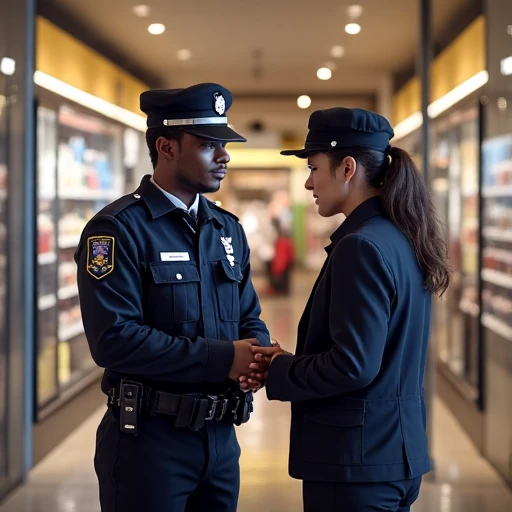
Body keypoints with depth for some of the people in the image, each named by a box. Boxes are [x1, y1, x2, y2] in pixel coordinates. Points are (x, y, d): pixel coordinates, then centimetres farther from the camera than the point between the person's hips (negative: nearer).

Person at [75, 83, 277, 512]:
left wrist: (258, 355, -11)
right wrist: (221, 359, -21)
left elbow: (250, 319, 14)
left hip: (221, 437, 7)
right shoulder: (118, 229, -12)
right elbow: (113, 338, -22)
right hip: (148, 440, -7)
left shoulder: (228, 229, 11)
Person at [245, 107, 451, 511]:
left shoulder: (361, 247, -20)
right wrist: (289, 363, 4)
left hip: (358, 460, -9)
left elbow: (353, 364, -24)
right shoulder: (403, 238, 8)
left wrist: (278, 372, -8)